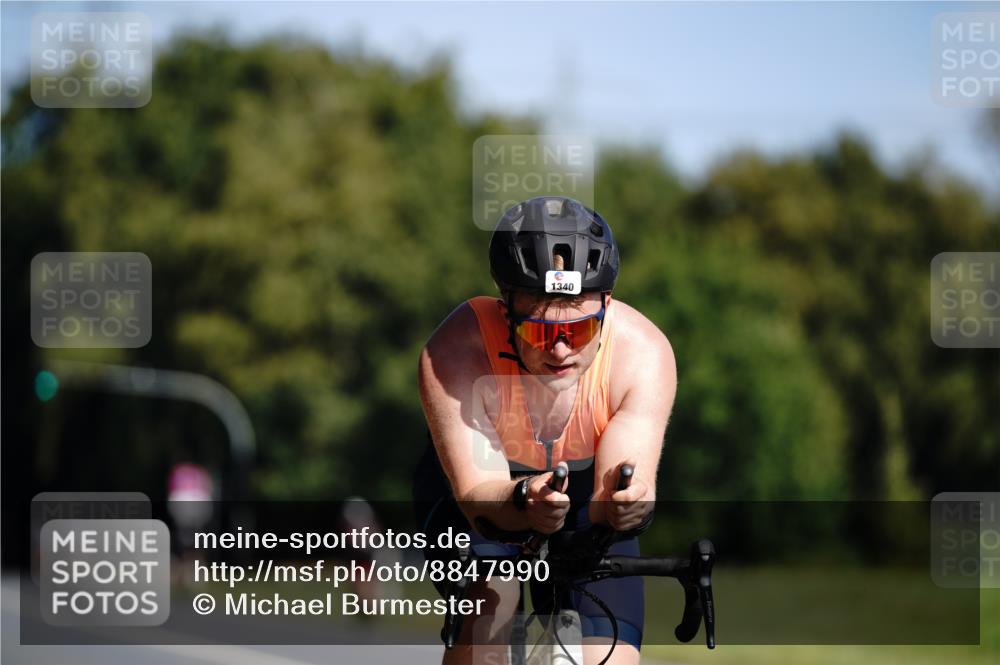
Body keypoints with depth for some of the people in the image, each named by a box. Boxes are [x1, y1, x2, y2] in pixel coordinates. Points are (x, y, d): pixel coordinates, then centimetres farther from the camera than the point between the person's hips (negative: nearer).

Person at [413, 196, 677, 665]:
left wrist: (624, 500, -60)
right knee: (492, 592, -33)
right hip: (482, 501, -2)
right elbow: (476, 491, -37)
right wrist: (524, 501, -61)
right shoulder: (456, 350, -33)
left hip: (585, 508, 2)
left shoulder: (643, 352, -29)